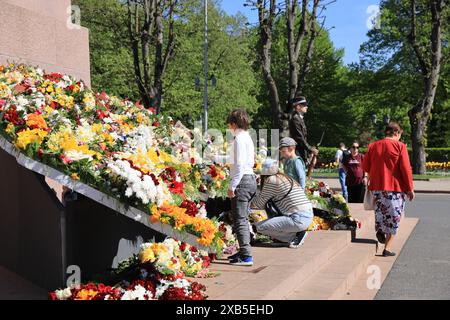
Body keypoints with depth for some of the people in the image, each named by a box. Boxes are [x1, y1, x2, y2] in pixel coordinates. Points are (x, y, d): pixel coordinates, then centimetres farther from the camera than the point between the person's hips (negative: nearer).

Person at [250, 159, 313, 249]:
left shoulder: (271, 180, -7)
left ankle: (296, 236, -3)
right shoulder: (287, 178, 18)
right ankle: (298, 233, 10)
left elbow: (260, 203, 2)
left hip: (298, 219, -9)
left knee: (260, 227, -5)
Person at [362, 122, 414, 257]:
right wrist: (410, 189, -4)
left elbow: (365, 166, 7)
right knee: (393, 217, 5)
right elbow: (406, 169, -10)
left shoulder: (373, 146, 5)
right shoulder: (400, 146, -7)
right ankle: (387, 248, 5)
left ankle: (380, 229, 1)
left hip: (377, 186, 4)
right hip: (396, 187, -4)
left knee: (381, 210, 26)